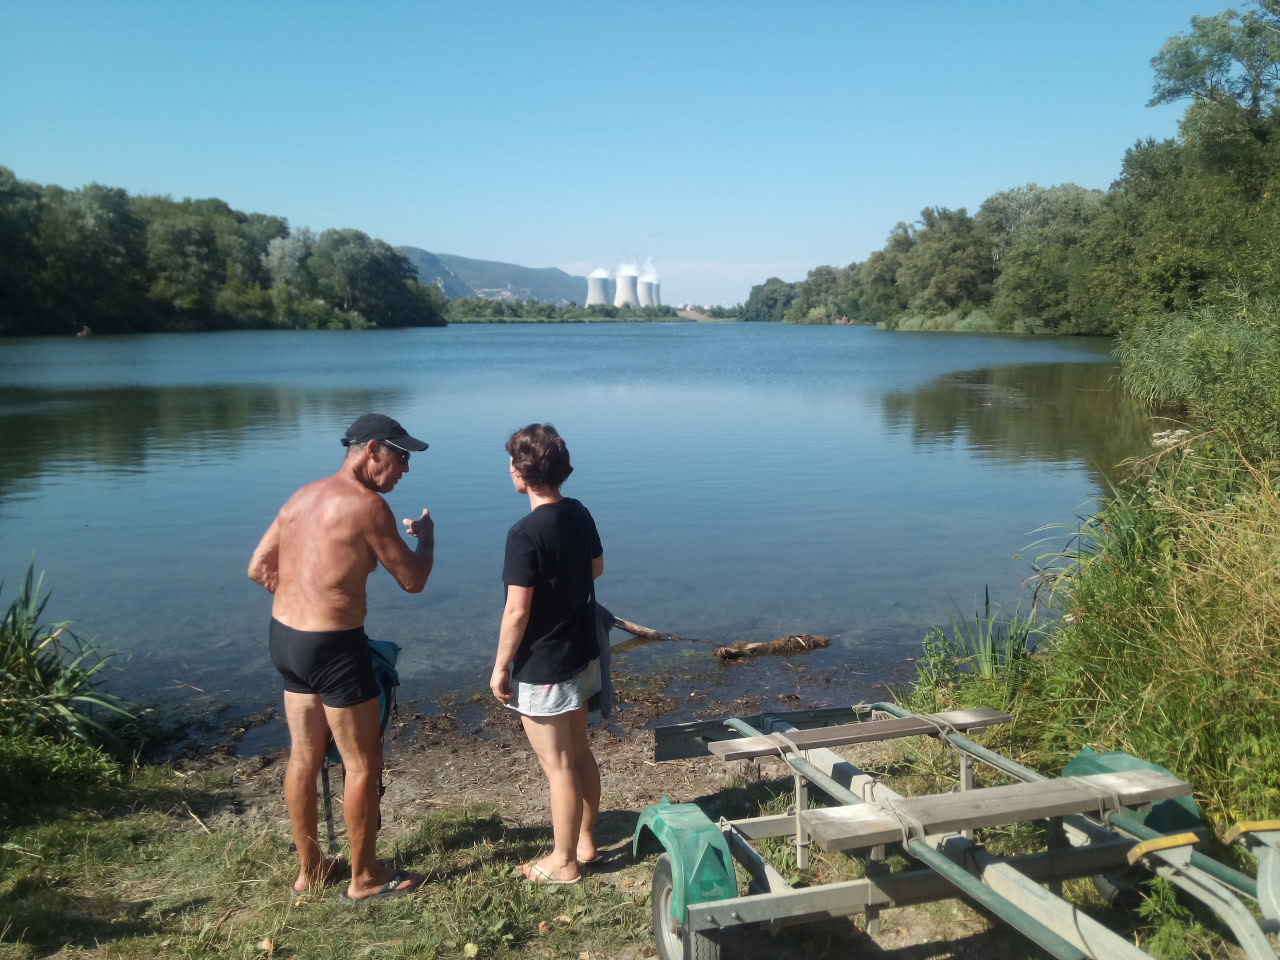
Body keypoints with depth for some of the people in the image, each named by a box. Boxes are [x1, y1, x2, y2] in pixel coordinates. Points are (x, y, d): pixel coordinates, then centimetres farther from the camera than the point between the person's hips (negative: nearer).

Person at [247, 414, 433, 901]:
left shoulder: (303, 496, 8)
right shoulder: (367, 505, -16)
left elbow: (259, 569, 12)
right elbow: (413, 581, -11)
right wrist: (427, 534, 7)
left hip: (284, 637, 9)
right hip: (334, 647, -8)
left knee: (303, 756, 19)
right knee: (363, 764, 7)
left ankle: (309, 867, 34)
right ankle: (365, 877, 21)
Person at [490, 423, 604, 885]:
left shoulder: (525, 532, -24)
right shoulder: (580, 514, -1)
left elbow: (517, 611, -22)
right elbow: (597, 568, 14)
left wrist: (500, 667, -11)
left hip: (542, 668, -8)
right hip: (581, 654, 8)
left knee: (558, 766, 5)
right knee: (579, 752, 20)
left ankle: (564, 862, 20)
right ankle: (585, 841, 35)